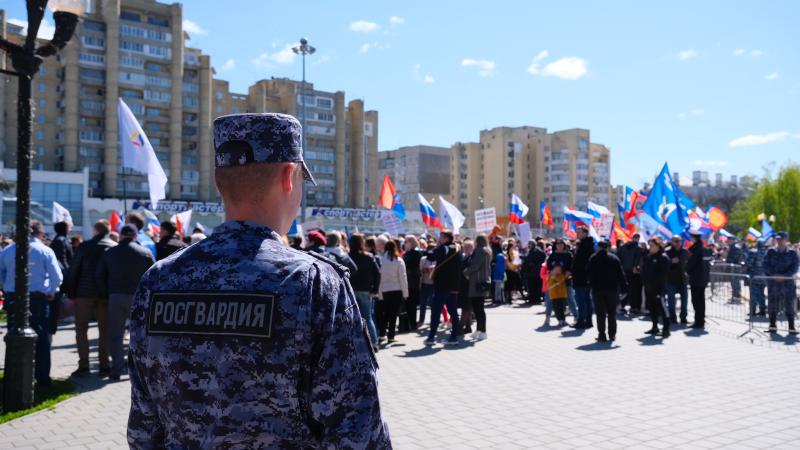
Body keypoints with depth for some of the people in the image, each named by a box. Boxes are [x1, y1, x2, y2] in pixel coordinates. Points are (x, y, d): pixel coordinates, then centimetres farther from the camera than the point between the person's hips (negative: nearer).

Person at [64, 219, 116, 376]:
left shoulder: (85, 246, -3)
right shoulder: (115, 247, 1)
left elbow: (73, 270, -2)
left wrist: (71, 292, 5)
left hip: (85, 292, -2)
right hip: (106, 294, 2)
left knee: (81, 329, 8)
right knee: (105, 329, 9)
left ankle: (83, 365, 2)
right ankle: (104, 365, 8)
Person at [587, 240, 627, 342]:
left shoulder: (593, 258, -2)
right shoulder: (614, 258, 1)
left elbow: (588, 274, -2)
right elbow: (621, 274, 0)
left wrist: (591, 284, 14)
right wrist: (624, 287, 2)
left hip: (598, 289, -1)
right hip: (612, 289, 1)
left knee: (600, 313, 2)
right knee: (612, 313, 12)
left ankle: (602, 335, -1)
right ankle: (612, 334, 15)